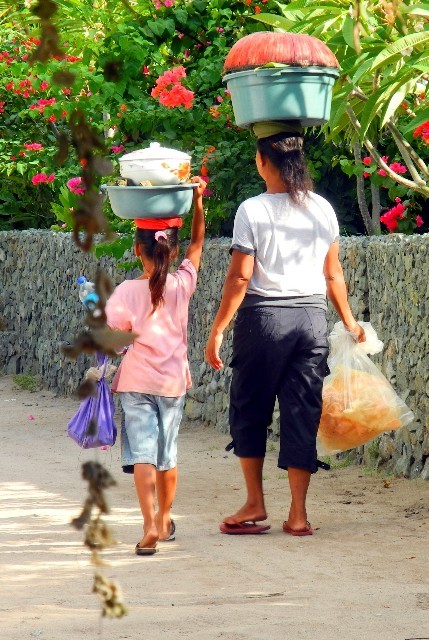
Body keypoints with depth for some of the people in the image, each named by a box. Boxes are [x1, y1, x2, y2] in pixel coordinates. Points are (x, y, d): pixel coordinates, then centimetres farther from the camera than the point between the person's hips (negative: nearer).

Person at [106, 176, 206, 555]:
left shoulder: (128, 292, -12)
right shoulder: (182, 285, -4)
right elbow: (198, 244, 10)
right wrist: (197, 201, 7)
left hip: (137, 382, -3)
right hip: (174, 381, 3)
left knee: (142, 453, -8)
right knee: (168, 455, 17)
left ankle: (150, 525, -25)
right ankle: (164, 521, 32)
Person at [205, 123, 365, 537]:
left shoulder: (253, 211, -9)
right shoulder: (322, 209, 4)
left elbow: (240, 277, -10)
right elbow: (333, 273, 9)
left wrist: (217, 330, -4)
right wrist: (348, 320, 22)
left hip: (264, 317, -4)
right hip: (312, 317, 4)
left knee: (249, 410, 10)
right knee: (302, 413, 6)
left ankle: (255, 506, 11)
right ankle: (298, 514, 5)